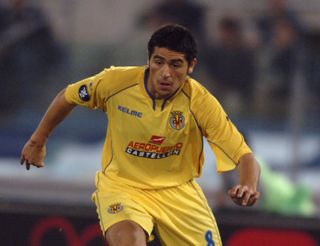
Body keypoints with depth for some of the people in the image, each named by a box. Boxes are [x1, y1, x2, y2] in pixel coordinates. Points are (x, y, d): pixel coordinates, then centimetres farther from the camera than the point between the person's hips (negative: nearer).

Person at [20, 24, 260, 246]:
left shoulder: (200, 102, -20)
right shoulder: (116, 82, -18)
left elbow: (245, 157, -22)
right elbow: (68, 97, 4)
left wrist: (249, 188, -44)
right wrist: (38, 141, 13)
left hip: (177, 188, 1)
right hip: (121, 185, -1)